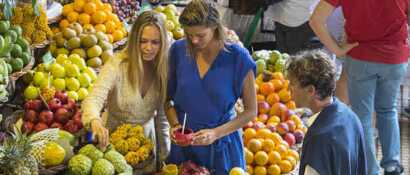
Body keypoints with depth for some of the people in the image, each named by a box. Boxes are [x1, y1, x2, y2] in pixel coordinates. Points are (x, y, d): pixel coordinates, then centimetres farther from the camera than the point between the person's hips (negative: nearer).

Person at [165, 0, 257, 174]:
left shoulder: (237, 57, -15)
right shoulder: (178, 50, -7)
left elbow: (251, 111, -7)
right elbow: (167, 97, 6)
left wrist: (216, 133, -18)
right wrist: (175, 124, -11)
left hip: (222, 148, -2)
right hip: (183, 145, 2)